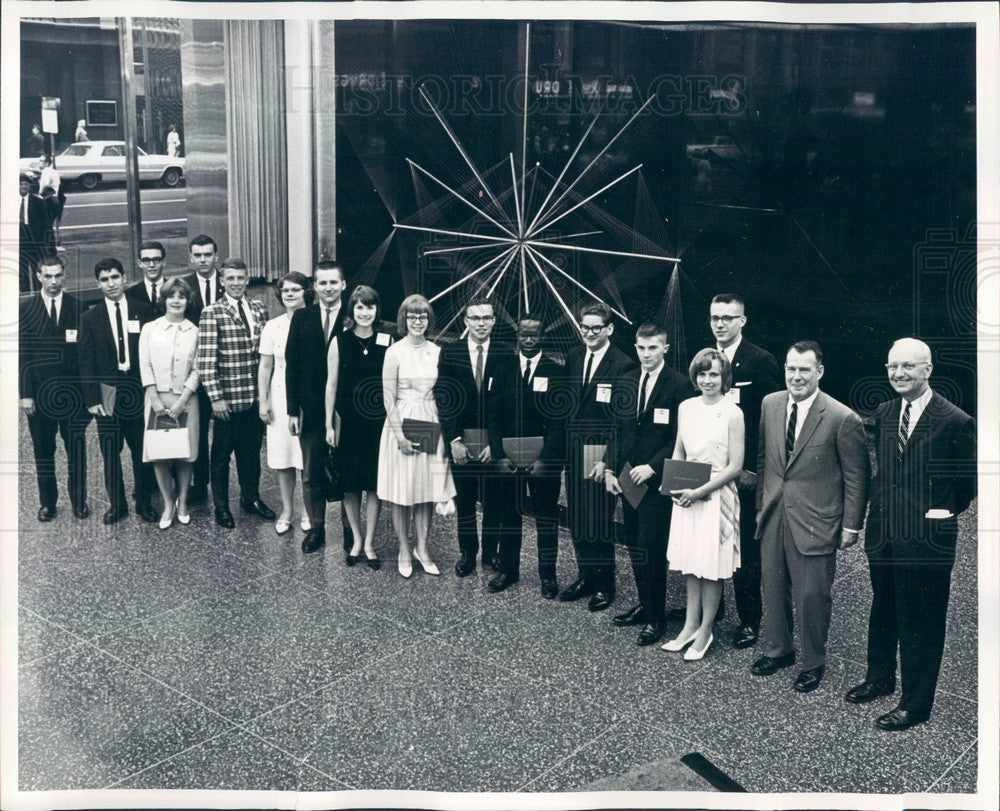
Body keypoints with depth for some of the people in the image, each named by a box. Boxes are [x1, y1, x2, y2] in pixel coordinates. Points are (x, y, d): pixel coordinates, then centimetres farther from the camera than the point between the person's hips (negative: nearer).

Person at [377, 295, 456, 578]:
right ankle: (404, 550, 15)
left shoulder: (437, 351, 7)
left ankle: (422, 549, 18)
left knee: (426, 488, 8)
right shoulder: (395, 351, -5)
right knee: (401, 490, 3)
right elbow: (388, 396, -7)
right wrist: (399, 433, -13)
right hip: (401, 423, -4)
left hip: (431, 425, 4)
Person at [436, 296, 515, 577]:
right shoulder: (449, 353, 2)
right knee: (464, 501, 9)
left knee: (494, 502, 8)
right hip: (461, 441, 0)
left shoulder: (506, 355, 0)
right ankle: (467, 554, 22)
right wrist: (453, 439, -7)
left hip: (495, 443, 0)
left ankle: (490, 553, 22)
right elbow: (443, 399, 0)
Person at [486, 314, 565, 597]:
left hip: (543, 459, -2)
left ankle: (548, 574, 17)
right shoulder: (503, 369, 5)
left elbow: (559, 420, -5)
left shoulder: (556, 371, -2)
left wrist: (544, 458, -13)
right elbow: (494, 416, 4)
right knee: (509, 514, 10)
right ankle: (508, 570, 22)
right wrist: (499, 455, -6)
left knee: (546, 517, 6)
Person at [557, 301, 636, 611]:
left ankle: (605, 585, 16)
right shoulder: (573, 357, 9)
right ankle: (585, 576, 28)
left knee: (600, 519, 1)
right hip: (573, 448, 6)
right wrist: (563, 444, 5)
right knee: (577, 518, 13)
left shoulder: (623, 365, -11)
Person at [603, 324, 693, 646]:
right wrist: (610, 468, 7)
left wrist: (651, 467, -15)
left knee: (651, 550, -3)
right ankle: (644, 605, 27)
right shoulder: (624, 384, 11)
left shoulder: (679, 385, -7)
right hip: (627, 478, 6)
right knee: (635, 547, 12)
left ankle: (656, 619, 9)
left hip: (656, 480, -6)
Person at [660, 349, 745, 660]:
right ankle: (690, 626, 26)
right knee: (690, 563, 13)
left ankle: (705, 630, 18)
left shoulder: (732, 413, -12)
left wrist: (699, 492, -16)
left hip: (716, 494, -5)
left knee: (711, 567, 4)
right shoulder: (686, 407, 5)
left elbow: (735, 466, -12)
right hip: (688, 495, 5)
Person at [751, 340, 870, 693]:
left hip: (815, 522, -5)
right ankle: (778, 650, 39)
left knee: (811, 595, 5)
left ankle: (813, 662, 26)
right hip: (774, 516, 5)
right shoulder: (770, 404, 1)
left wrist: (851, 526, -6)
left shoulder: (842, 419, -15)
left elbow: (857, 478, -8)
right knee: (773, 589, 18)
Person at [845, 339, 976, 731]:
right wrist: (883, 507, 10)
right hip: (883, 533, 6)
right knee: (882, 613, 22)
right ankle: (879, 678, 41)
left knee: (921, 624, 6)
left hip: (926, 538, -6)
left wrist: (940, 514, -3)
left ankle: (916, 703, 21)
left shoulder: (955, 422, -14)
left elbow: (969, 481, -5)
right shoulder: (884, 414, 5)